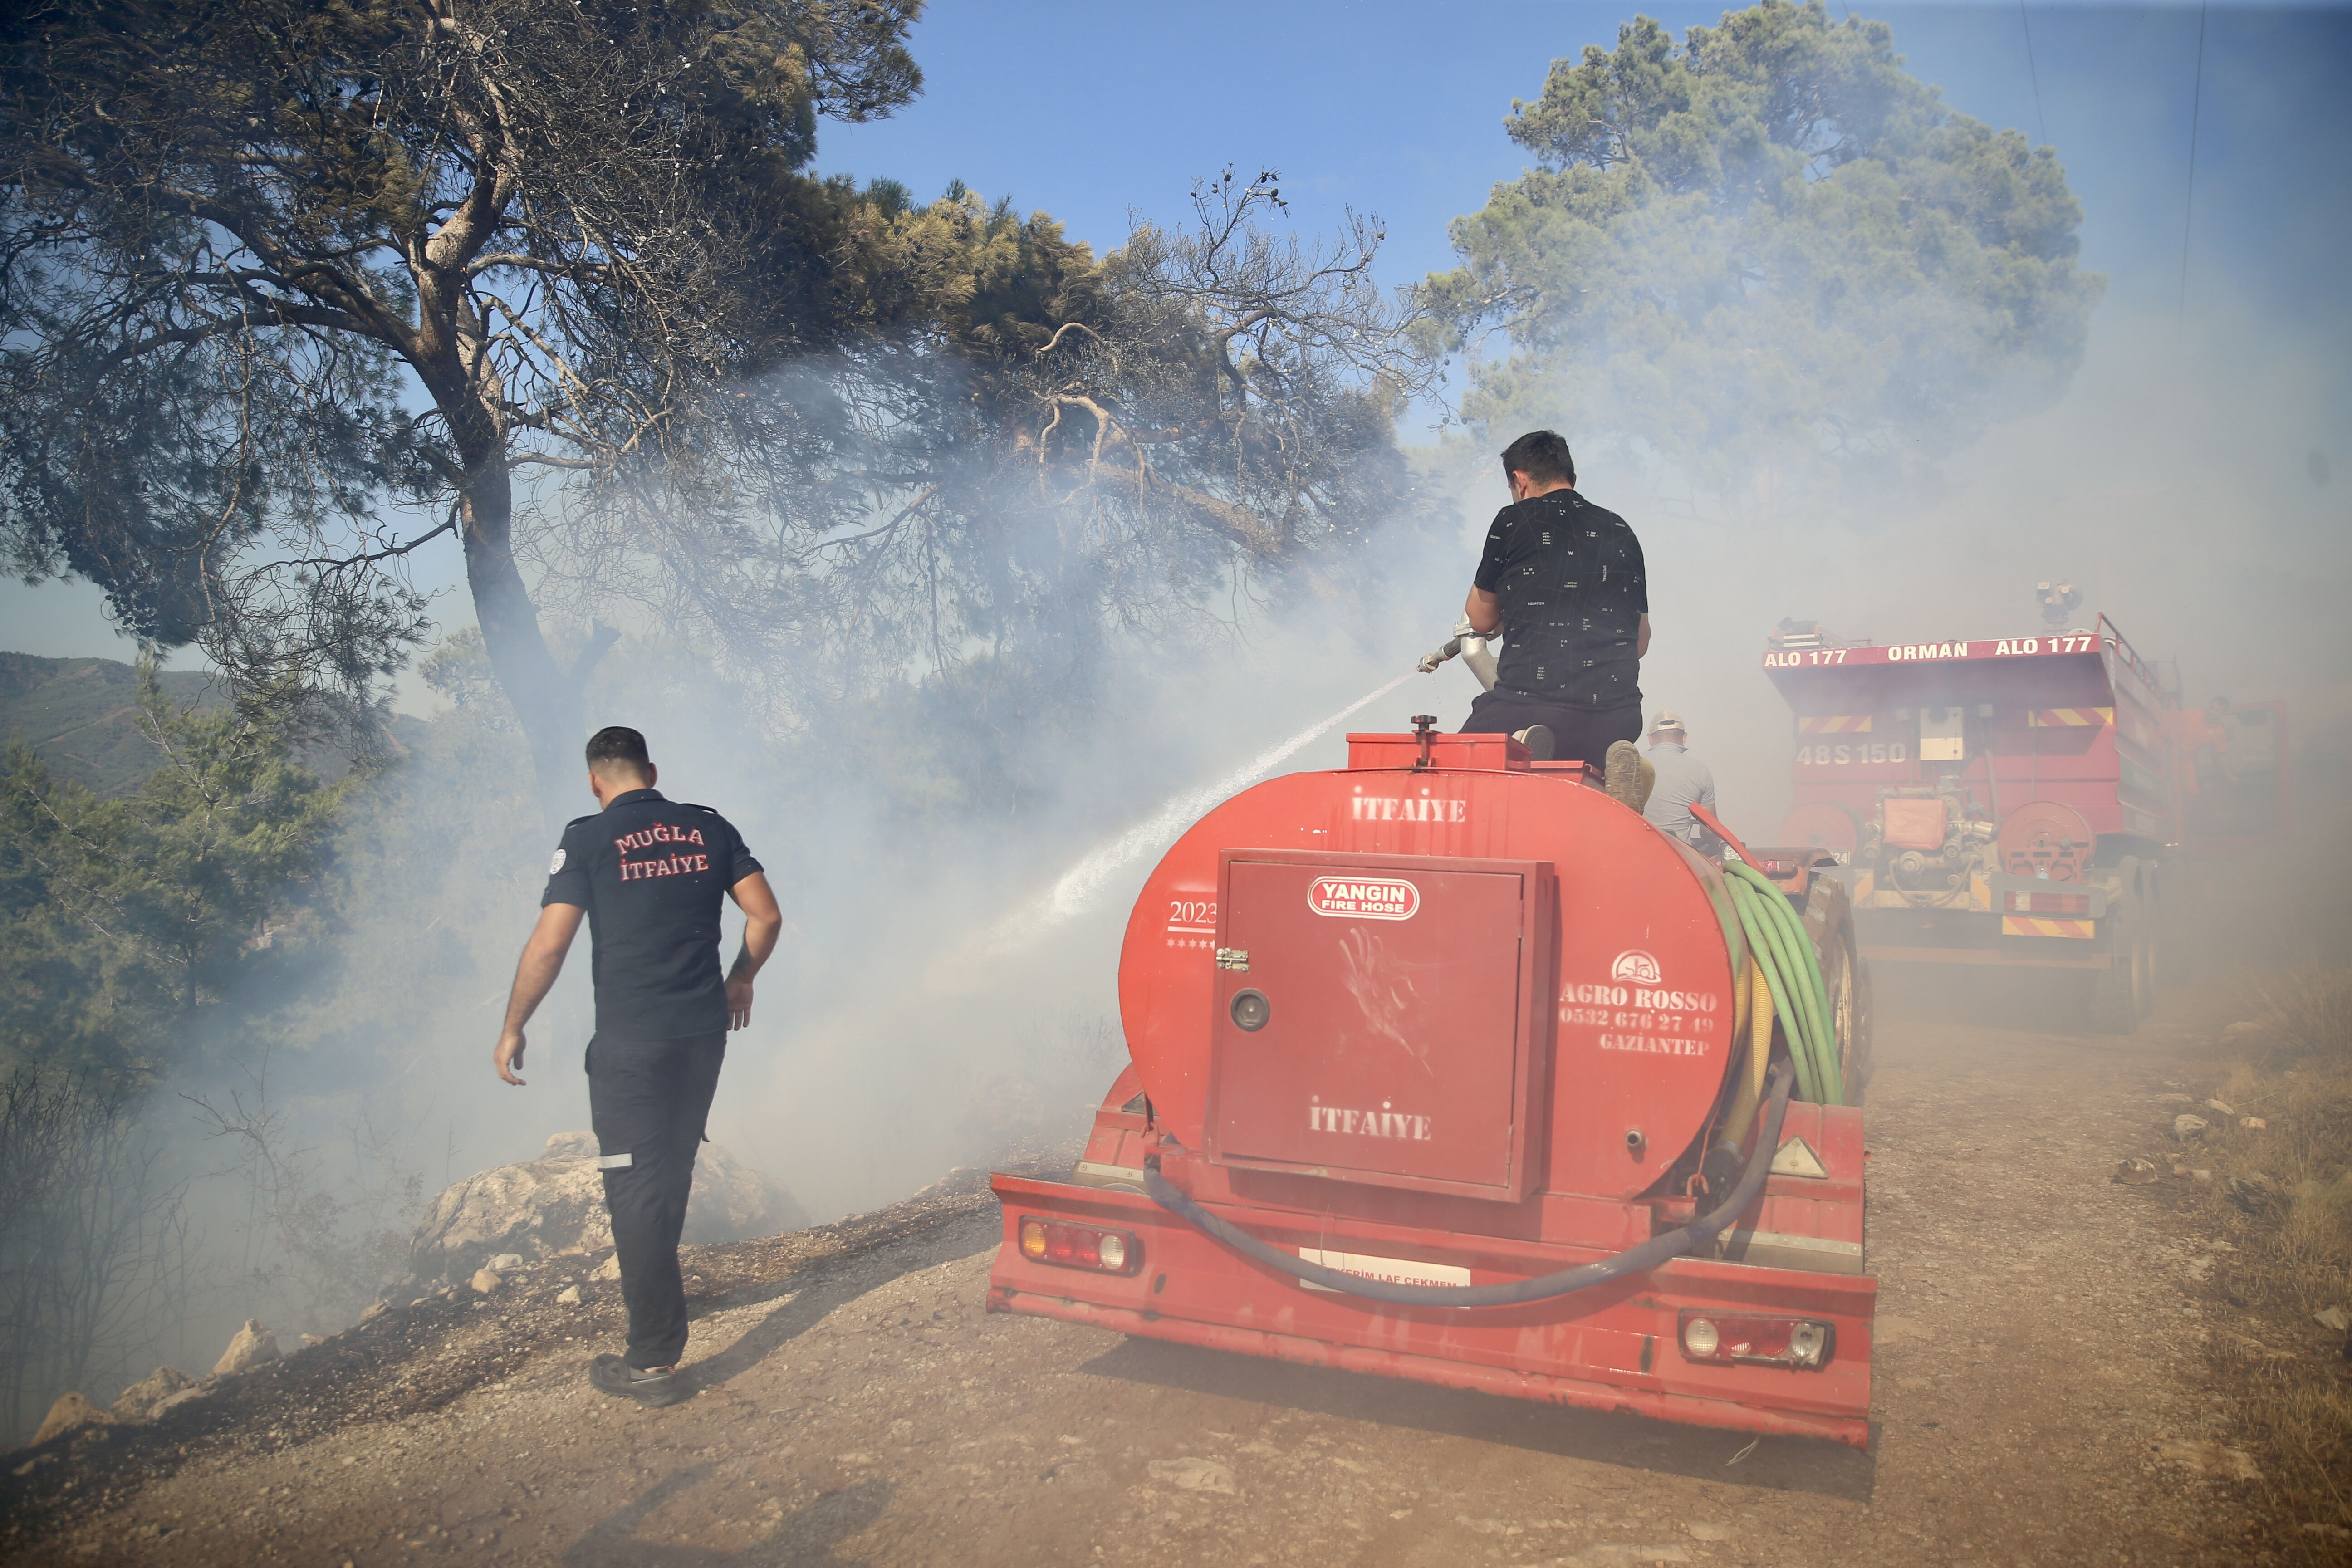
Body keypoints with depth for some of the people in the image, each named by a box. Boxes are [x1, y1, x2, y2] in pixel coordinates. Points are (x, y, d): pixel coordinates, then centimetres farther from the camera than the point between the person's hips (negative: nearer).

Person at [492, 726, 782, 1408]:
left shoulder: (587, 839, -6)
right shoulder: (709, 828, 5)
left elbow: (549, 946, -11)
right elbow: (766, 916, 3)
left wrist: (513, 1029, 1)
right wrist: (739, 983, 19)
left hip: (629, 1040, -4)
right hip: (704, 1029, 5)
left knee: (634, 1186, 1)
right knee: (674, 1168, 22)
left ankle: (655, 1360, 4)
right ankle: (655, 1287, 41)